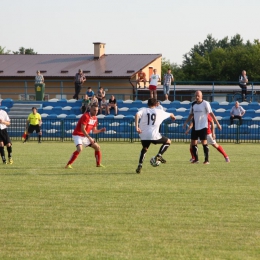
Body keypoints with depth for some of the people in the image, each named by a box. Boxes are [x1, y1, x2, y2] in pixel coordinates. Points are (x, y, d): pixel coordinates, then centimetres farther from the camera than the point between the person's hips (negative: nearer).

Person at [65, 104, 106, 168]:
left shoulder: (95, 118, 7)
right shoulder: (86, 116, -19)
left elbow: (94, 131, 13)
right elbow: (82, 129, -25)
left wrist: (100, 130, -6)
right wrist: (89, 138, -28)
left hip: (85, 136, 9)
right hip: (77, 135, -9)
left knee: (97, 147, 8)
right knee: (79, 149, -30)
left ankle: (98, 164, 21)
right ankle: (68, 165, -25)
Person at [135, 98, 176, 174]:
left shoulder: (143, 110, 8)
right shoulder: (159, 112, 11)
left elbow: (137, 114, -15)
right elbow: (170, 114, 31)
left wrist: (137, 127, -15)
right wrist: (173, 116, 55)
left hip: (144, 135, 2)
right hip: (154, 135, -2)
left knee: (144, 148, 28)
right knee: (168, 142, 20)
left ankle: (140, 165, 14)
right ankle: (158, 156, 4)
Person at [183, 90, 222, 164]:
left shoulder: (205, 103, -8)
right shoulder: (193, 104, 8)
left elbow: (211, 114, -9)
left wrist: (217, 123, -12)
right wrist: (186, 122, 9)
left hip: (203, 126, -6)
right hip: (195, 127, 6)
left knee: (204, 142, -10)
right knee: (193, 143, 4)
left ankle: (207, 160, -5)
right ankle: (196, 159, 16)